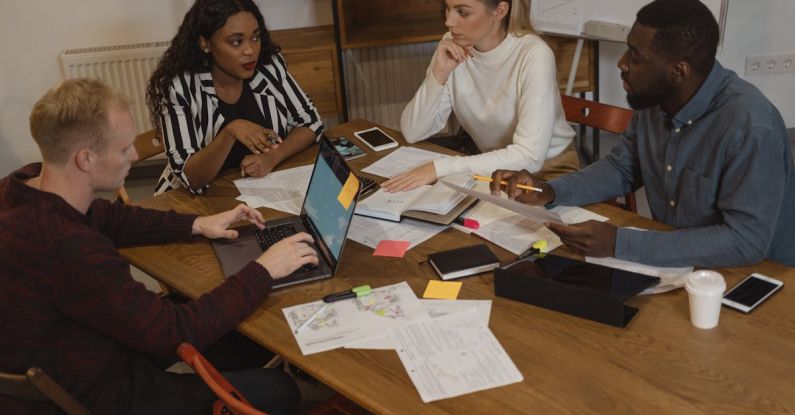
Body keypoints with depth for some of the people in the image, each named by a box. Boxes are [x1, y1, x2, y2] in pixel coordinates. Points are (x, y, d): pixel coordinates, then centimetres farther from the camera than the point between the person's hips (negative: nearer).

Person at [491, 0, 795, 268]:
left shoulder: (750, 127, -27)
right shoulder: (654, 100, -6)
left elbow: (747, 242, -30)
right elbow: (622, 168, 9)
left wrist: (620, 243, -31)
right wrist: (549, 192, -8)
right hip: (673, 266, 6)